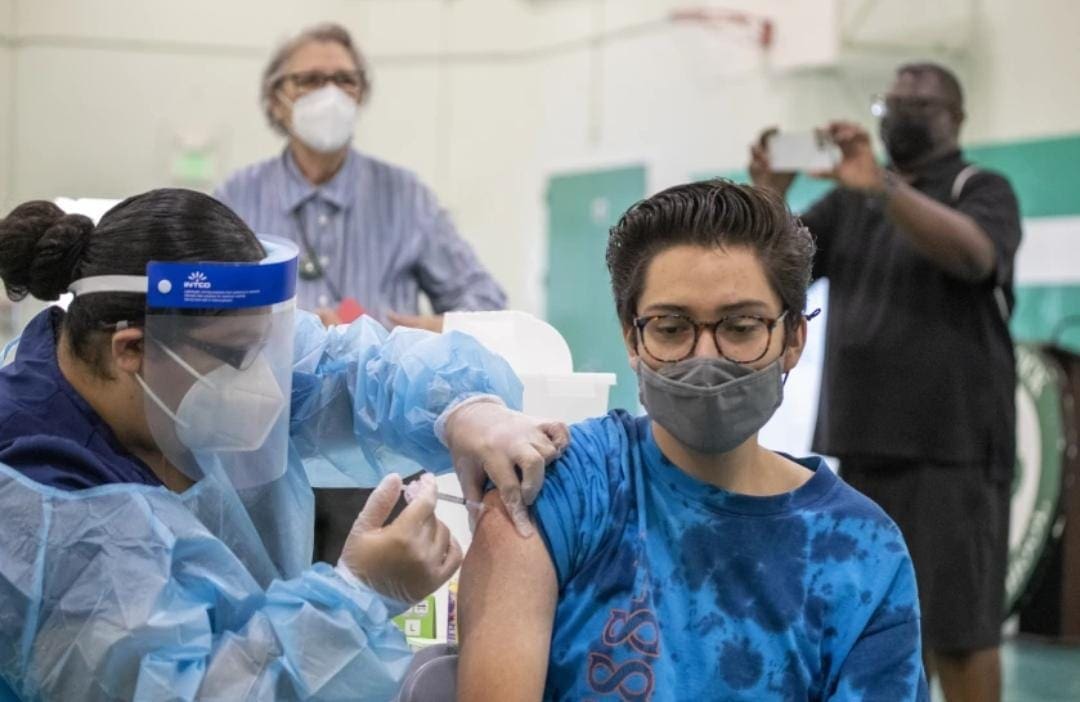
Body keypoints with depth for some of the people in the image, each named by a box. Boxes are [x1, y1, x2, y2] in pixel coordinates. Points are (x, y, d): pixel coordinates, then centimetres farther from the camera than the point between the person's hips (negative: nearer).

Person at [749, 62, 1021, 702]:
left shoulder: (982, 190, 2)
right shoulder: (849, 202, 17)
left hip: (949, 445, -5)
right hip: (861, 440, 5)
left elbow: (973, 254, -20)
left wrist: (881, 186, -30)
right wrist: (769, 198, -12)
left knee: (957, 624, -4)